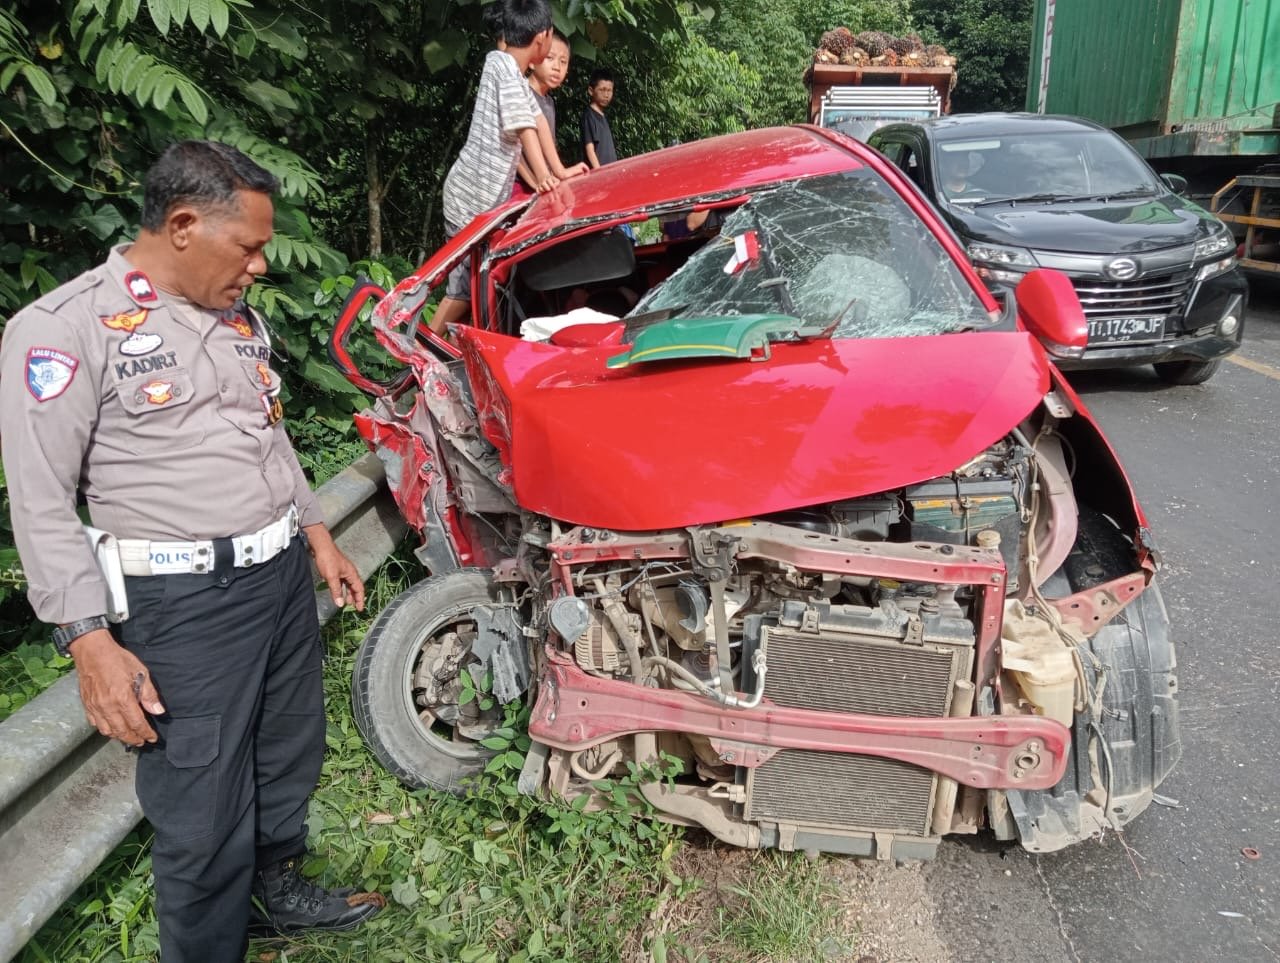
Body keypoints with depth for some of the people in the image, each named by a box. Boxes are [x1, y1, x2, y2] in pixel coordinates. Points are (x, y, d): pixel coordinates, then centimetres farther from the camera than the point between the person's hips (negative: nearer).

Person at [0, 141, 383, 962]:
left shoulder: (239, 315, 10)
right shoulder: (66, 328, -13)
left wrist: (317, 533, 20)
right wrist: (92, 644, -17)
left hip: (286, 573, 8)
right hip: (187, 601, -7)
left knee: (291, 760, 22)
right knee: (204, 817, 2)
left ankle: (278, 888, 46)